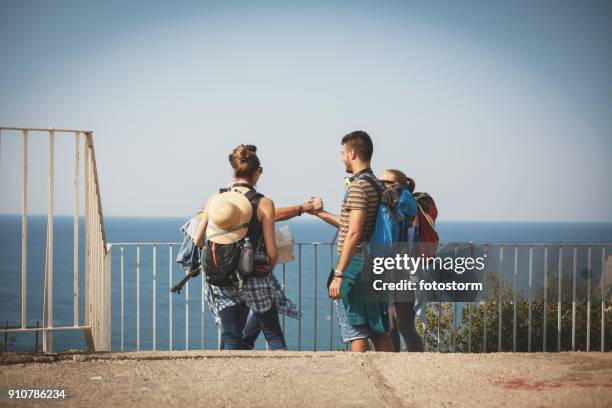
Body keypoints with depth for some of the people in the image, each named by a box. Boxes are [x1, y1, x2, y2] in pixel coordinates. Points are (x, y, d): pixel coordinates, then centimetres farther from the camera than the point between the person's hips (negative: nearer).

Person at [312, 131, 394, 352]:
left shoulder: (358, 186, -14)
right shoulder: (377, 185, 15)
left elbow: (354, 234, -21)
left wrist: (339, 274, -22)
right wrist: (321, 213, 34)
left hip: (356, 263, -9)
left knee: (356, 331, -4)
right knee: (378, 330, 11)